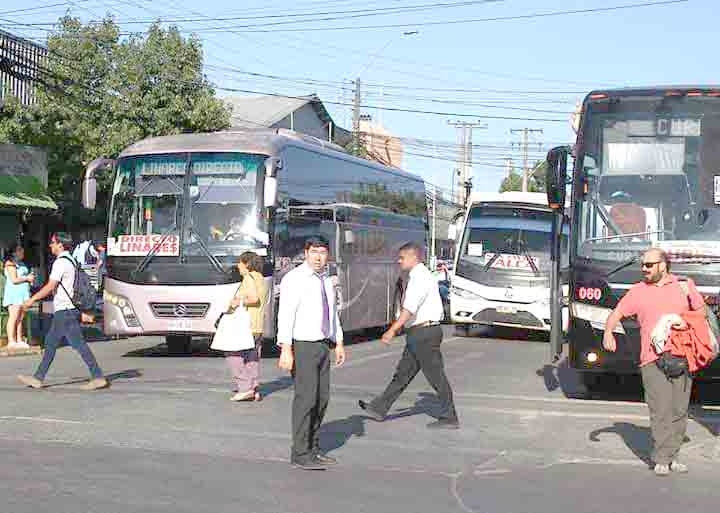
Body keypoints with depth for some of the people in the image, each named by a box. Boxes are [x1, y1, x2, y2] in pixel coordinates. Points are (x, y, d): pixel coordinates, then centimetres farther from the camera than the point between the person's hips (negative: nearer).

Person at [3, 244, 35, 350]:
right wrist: (27, 278, -4)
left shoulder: (22, 264, 20)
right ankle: (11, 342, -8)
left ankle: (19, 341, 9)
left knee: (20, 318, 7)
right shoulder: (11, 263, -7)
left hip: (23, 293, 8)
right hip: (14, 293, -8)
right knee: (13, 318, -9)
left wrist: (30, 278, 9)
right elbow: (14, 280, -14)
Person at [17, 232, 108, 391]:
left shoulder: (60, 262, -14)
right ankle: (38, 378, 19)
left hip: (64, 311, -10)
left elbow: (50, 287, -17)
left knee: (79, 344, -9)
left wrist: (32, 299, -8)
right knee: (50, 343, 14)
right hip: (68, 309, 10)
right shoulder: (70, 261, 16)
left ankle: (98, 377, -9)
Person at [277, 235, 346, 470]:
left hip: (322, 345, 8)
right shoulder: (294, 278, -11)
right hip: (302, 346, -8)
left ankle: (313, 449, 20)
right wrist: (286, 350, -23)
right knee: (306, 398, -9)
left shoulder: (326, 280, 13)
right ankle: (301, 454, -3)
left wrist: (339, 343, 16)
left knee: (322, 399, 10)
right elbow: (285, 314, -17)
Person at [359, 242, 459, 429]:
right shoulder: (416, 277, 14)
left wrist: (392, 330, -29)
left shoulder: (421, 277, -17)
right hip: (416, 334, 10)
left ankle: (449, 418, 7)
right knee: (403, 373, 13)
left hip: (424, 333, -10)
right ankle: (379, 409, 19)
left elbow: (410, 308, -26)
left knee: (436, 376, -2)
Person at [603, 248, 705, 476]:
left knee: (679, 410, 4)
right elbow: (617, 313, 6)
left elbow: (702, 311, 19)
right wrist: (608, 332, -12)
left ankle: (671, 457, 14)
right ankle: (661, 460, -3)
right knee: (660, 411, -8)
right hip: (653, 360, -2)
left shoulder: (684, 285, 10)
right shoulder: (638, 291, 8)